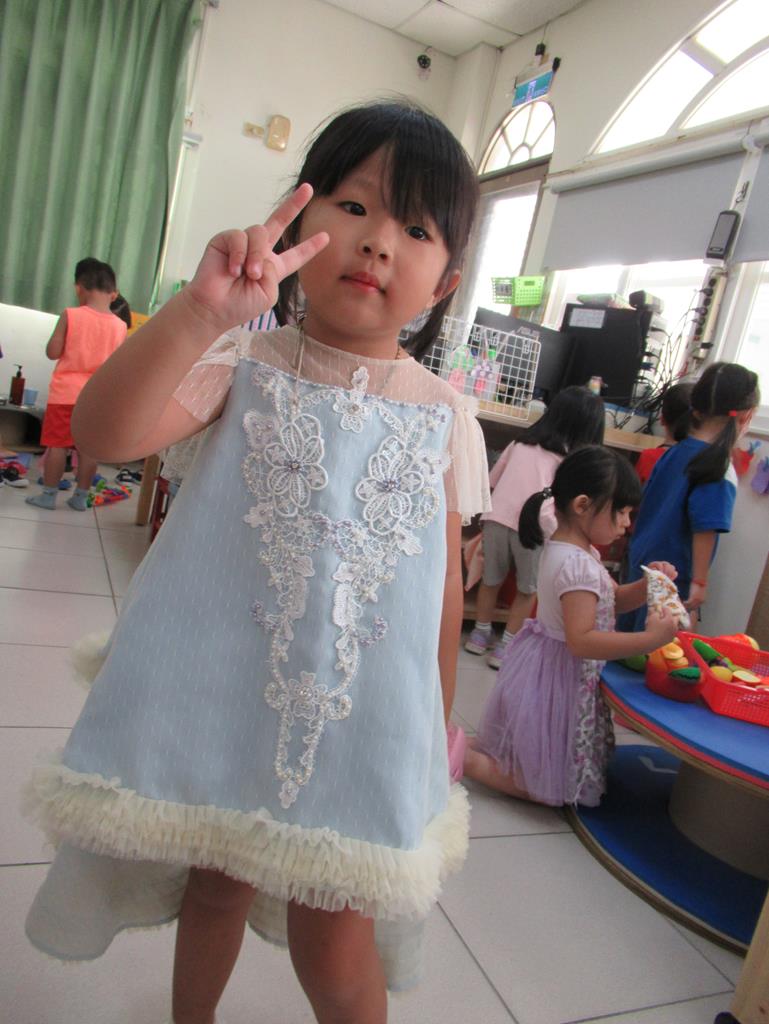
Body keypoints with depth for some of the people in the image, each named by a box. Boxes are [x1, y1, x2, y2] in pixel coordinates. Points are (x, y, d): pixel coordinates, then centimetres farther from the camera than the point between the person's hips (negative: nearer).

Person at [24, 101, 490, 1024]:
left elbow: (445, 575, 4)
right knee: (215, 885, 22)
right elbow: (105, 431, -22)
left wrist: (441, 719, 11)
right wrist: (199, 312, -36)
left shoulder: (445, 415, -2)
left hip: (362, 719, 0)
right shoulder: (244, 365, -6)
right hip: (217, 695, 1)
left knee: (336, 950, 7)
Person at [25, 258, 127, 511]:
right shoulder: (120, 325, -1)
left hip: (66, 393, -2)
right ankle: (81, 497, 15)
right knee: (87, 448, 8)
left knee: (57, 444, 5)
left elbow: (52, 352, -7)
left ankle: (48, 495, 11)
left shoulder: (70, 315, -9)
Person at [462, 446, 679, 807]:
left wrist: (647, 584, -5)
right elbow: (581, 640, -32)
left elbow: (615, 597, 14)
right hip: (560, 679, -10)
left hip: (547, 669, 10)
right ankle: (461, 757, 1)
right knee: (548, 788, 5)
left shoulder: (564, 549, 6)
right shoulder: (578, 564, -26)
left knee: (531, 759, 27)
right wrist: (650, 639, -33)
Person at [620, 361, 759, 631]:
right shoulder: (720, 471, -19)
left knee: (626, 629, 19)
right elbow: (705, 529, -23)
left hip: (641, 560, 7)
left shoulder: (675, 451, 1)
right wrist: (700, 582, -15)